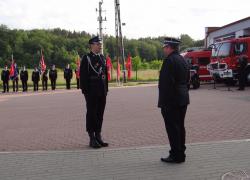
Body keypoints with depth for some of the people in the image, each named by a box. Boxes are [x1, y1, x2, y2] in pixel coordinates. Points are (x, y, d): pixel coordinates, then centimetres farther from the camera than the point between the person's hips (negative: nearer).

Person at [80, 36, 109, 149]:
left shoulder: (102, 58, 14)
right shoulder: (86, 58, -5)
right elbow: (83, 76, -9)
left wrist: (106, 89, 12)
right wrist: (85, 91, -14)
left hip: (102, 92, 6)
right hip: (91, 92, -6)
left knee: (100, 114, 10)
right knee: (91, 114, 1)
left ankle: (98, 137, 20)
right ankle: (92, 139, 8)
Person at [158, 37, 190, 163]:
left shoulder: (169, 60, -16)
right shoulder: (183, 60, 13)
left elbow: (166, 83, -21)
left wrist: (163, 102, -18)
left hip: (171, 101, -9)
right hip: (183, 99, 9)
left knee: (172, 128, -2)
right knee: (180, 126, 14)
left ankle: (176, 155, 4)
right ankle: (181, 154, 23)